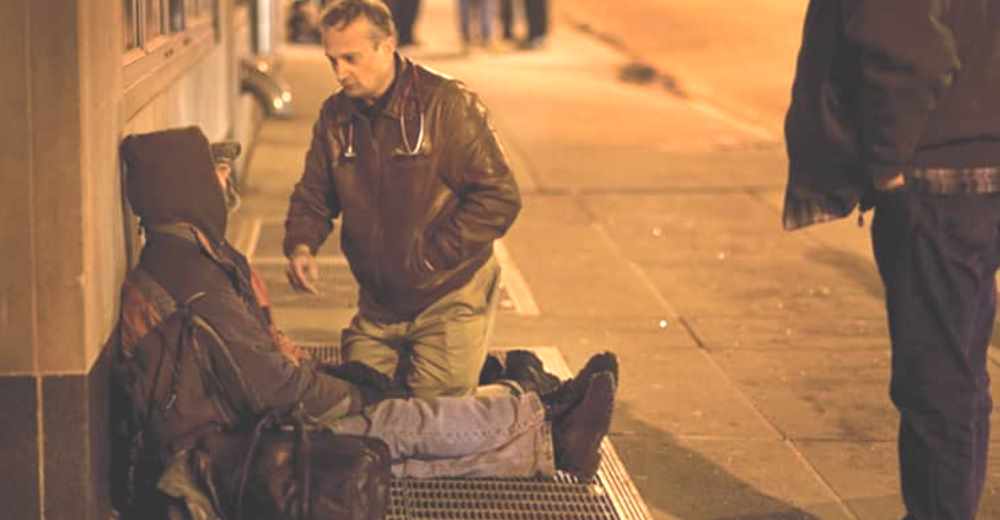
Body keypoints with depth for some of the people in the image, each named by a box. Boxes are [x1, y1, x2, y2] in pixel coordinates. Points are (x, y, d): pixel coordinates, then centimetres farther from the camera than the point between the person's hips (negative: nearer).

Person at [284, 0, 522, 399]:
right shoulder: (334, 116, 4)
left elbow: (499, 197, -17)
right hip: (378, 303, 6)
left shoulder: (446, 104, -14)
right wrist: (300, 246, -9)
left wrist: (432, 256, -20)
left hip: (449, 299, -6)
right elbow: (312, 197, 13)